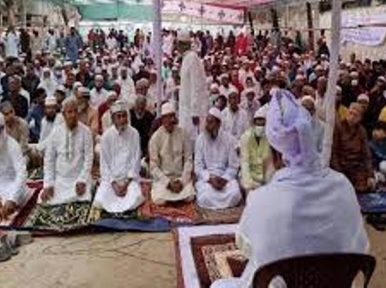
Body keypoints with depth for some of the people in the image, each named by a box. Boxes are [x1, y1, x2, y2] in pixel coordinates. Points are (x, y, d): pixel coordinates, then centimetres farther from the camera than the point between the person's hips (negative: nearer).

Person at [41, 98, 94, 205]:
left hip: (79, 178, -2)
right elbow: (49, 159, 3)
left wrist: (82, 180, -14)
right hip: (59, 179, 2)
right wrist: (48, 184, -4)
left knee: (81, 201, -24)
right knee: (51, 202, -14)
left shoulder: (85, 131, -5)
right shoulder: (56, 132, 0)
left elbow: (88, 158, -5)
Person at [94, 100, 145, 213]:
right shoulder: (106, 136, -2)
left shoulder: (134, 134, -2)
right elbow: (104, 163, -1)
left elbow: (136, 160, -1)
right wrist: (113, 183, -11)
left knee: (135, 199, -29)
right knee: (99, 201, -20)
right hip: (110, 178, 1)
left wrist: (127, 181, -10)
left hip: (129, 178, -1)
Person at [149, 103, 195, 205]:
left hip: (181, 177, 2)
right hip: (163, 178, -1)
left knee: (189, 197, -22)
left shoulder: (183, 134, -2)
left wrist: (182, 180, -12)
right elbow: (154, 166, -5)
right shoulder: (155, 138, -6)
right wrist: (168, 182, -15)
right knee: (159, 200, -25)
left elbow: (188, 159, 0)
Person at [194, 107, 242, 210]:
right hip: (206, 178, 0)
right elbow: (198, 167, -2)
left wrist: (224, 179, -19)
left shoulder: (229, 139, -3)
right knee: (205, 197, -31)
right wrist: (210, 179, -18)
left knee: (234, 194, -30)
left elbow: (233, 166, -2)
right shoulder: (200, 139, -1)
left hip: (225, 177, 1)